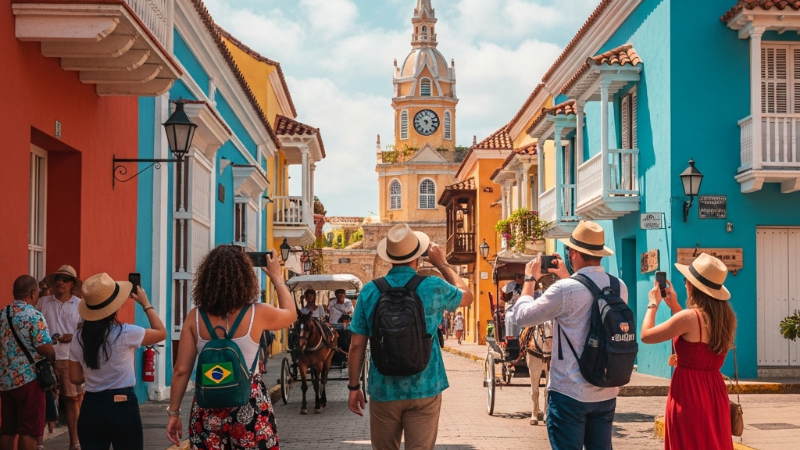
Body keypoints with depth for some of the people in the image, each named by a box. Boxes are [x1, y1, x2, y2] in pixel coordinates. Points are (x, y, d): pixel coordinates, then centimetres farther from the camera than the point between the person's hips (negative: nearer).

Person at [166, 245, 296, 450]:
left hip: (208, 407, 2)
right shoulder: (258, 314, -8)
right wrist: (277, 277, 25)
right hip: (249, 406, -2)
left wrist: (174, 413, 7)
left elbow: (181, 371, -2)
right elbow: (291, 314, 14)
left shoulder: (195, 317, -3)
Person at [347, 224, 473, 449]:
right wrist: (441, 264, 23)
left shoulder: (370, 291, -4)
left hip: (384, 390, 1)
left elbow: (357, 345, -2)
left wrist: (354, 386, 8)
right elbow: (467, 296, 16)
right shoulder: (434, 287, -6)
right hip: (424, 389, -1)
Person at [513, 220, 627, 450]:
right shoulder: (619, 288, 2)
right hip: (606, 393, 6)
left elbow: (522, 316, -5)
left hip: (569, 393, -6)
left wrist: (530, 279, 8)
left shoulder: (565, 289, -17)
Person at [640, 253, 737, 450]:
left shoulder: (689, 317, -19)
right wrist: (675, 306, 21)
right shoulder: (727, 317, 2)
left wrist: (653, 304, 5)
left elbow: (646, 336, -10)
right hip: (715, 392, 7)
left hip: (689, 392, -7)